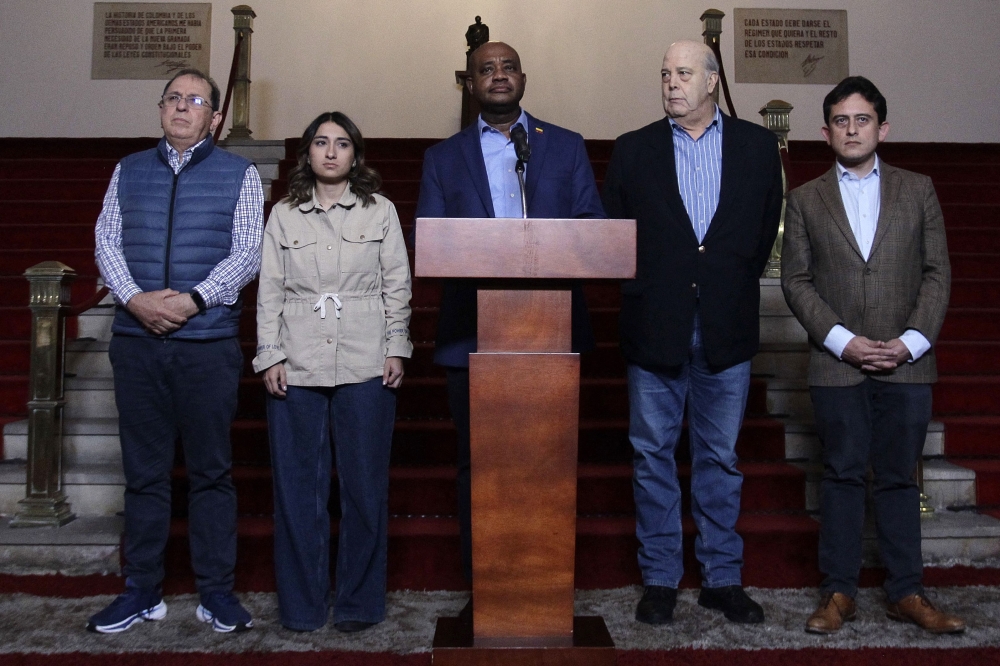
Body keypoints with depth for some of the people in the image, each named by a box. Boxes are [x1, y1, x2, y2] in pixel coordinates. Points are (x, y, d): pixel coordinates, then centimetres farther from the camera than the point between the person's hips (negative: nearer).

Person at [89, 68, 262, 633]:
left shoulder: (239, 174, 6)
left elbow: (247, 253, -3)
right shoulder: (129, 171, 15)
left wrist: (190, 300, -13)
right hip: (137, 339, 3)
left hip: (210, 340, -2)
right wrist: (135, 298, -10)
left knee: (212, 470, 3)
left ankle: (217, 591, 12)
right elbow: (107, 242, 8)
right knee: (144, 471, 8)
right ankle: (142, 592, 19)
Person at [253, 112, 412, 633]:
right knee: (298, 486, 4)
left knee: (365, 486, 3)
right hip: (296, 368, 1)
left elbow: (397, 286, 7)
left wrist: (396, 350, 0)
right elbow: (269, 291, 8)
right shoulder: (284, 215, 10)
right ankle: (301, 605, 17)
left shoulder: (380, 211, 8)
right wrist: (269, 356, 0)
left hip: (365, 367, -1)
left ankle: (359, 603, 16)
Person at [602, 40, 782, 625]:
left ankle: (722, 578, 20)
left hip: (727, 329, 0)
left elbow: (768, 226, 10)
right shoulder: (633, 149, 7)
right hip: (656, 327, 0)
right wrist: (646, 288, 1)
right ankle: (660, 578, 17)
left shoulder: (757, 145, 8)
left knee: (720, 457, 9)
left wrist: (732, 282, 5)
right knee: (653, 456, 5)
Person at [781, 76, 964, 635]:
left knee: (899, 478, 7)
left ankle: (907, 593, 17)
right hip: (837, 364, 0)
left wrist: (912, 341, -7)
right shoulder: (806, 200, 8)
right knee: (843, 476, 5)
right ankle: (839, 592, 13)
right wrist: (842, 340, -9)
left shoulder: (918, 190, 9)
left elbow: (938, 272, 6)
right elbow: (796, 280, 2)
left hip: (907, 363, 1)